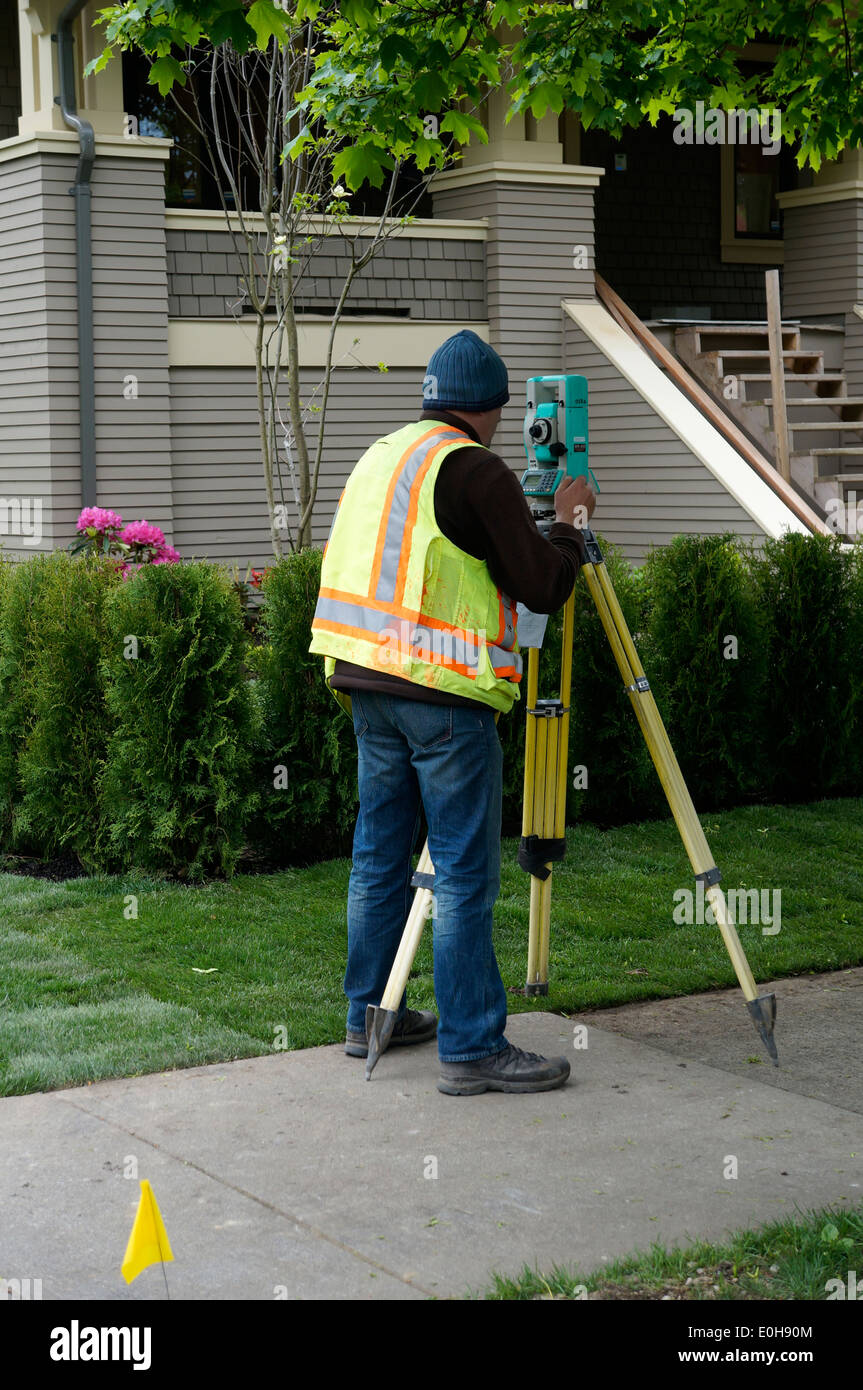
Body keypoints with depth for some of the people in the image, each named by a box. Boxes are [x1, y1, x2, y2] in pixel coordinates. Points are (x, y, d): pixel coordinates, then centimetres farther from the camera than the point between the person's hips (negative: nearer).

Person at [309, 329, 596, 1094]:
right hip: (443, 691, -8)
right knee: (465, 871, -4)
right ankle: (471, 1047, -1)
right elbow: (543, 587, -12)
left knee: (380, 854, 16)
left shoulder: (378, 457, 15)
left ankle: (370, 1016, 26)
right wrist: (569, 523, 6)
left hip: (365, 679, 8)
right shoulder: (476, 471, -10)